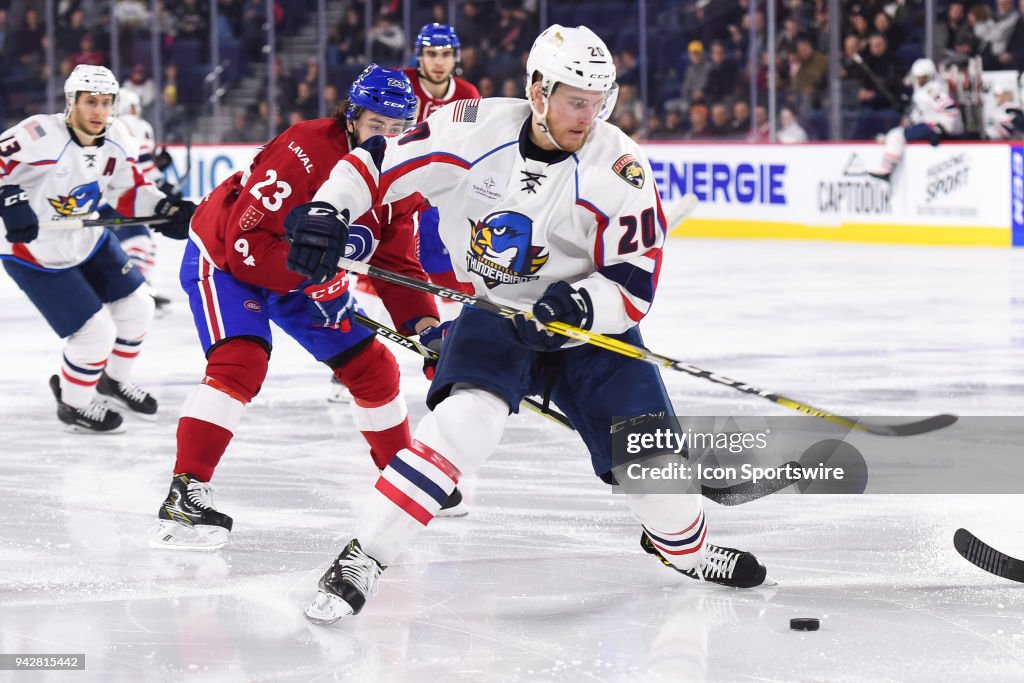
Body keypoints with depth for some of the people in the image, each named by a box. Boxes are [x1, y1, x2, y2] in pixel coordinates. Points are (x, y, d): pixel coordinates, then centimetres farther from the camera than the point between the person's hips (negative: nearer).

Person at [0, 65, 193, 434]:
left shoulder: (117, 140, -8)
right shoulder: (40, 137, -32)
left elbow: (129, 191, 3)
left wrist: (165, 210, -13)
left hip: (89, 241, 8)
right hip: (35, 256, -8)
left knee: (136, 309, 15)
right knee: (95, 333, -10)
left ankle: (114, 382, 42)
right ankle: (73, 404, 18)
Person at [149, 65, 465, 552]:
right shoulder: (305, 155, -32)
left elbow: (398, 265, -3)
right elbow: (245, 242, -34)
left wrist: (421, 321, -19)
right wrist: (311, 277, -39)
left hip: (307, 275, 8)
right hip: (224, 259, -8)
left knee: (372, 367, 8)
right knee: (240, 363, -28)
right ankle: (184, 496, -30)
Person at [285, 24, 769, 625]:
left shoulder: (622, 168, -18)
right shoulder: (474, 130, -17)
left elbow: (634, 288, -17)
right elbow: (377, 164, -6)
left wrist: (580, 304, -37)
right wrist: (326, 213, -22)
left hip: (588, 322, 1)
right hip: (489, 311, -1)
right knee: (468, 418, -29)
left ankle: (682, 545, 31)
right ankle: (363, 559, -24)